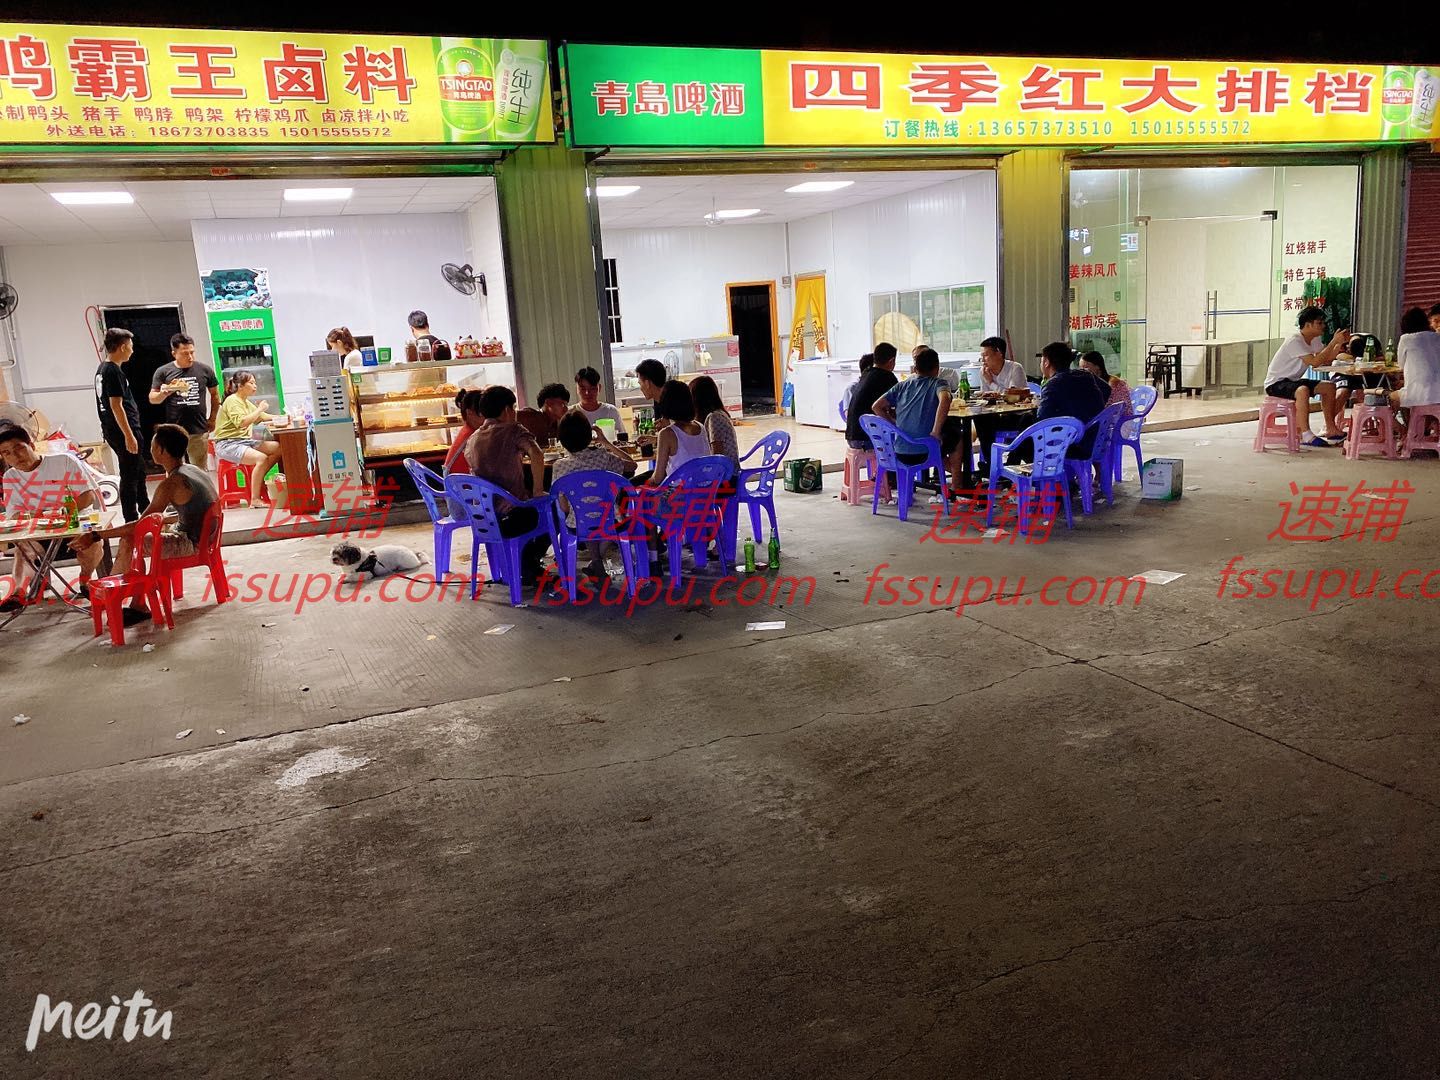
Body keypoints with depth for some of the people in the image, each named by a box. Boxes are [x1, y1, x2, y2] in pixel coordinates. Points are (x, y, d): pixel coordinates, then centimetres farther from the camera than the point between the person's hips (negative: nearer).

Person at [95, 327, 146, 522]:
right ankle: (131, 520, 1)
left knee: (139, 469, 21)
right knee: (130, 476, -4)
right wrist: (129, 436, -22)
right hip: (123, 431, -10)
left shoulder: (101, 368, 13)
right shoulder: (114, 371, -17)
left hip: (111, 430, 10)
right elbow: (116, 405, -22)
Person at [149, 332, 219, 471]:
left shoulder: (205, 370, 5)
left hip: (199, 431, 1)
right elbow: (152, 399, 5)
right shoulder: (163, 372, 2)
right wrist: (164, 393, -17)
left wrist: (212, 419, 10)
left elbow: (215, 395, 16)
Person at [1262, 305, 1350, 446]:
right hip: (1275, 383, -10)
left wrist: (1340, 343, -8)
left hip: (1293, 381, 10)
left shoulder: (1314, 340, 8)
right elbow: (1315, 362, -30)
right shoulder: (1295, 341, -22)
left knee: (1329, 387, 11)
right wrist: (1334, 341, -27)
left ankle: (1331, 430, 17)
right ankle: (1306, 435, -35)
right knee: (1303, 390, -37)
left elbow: (1326, 361, 2)